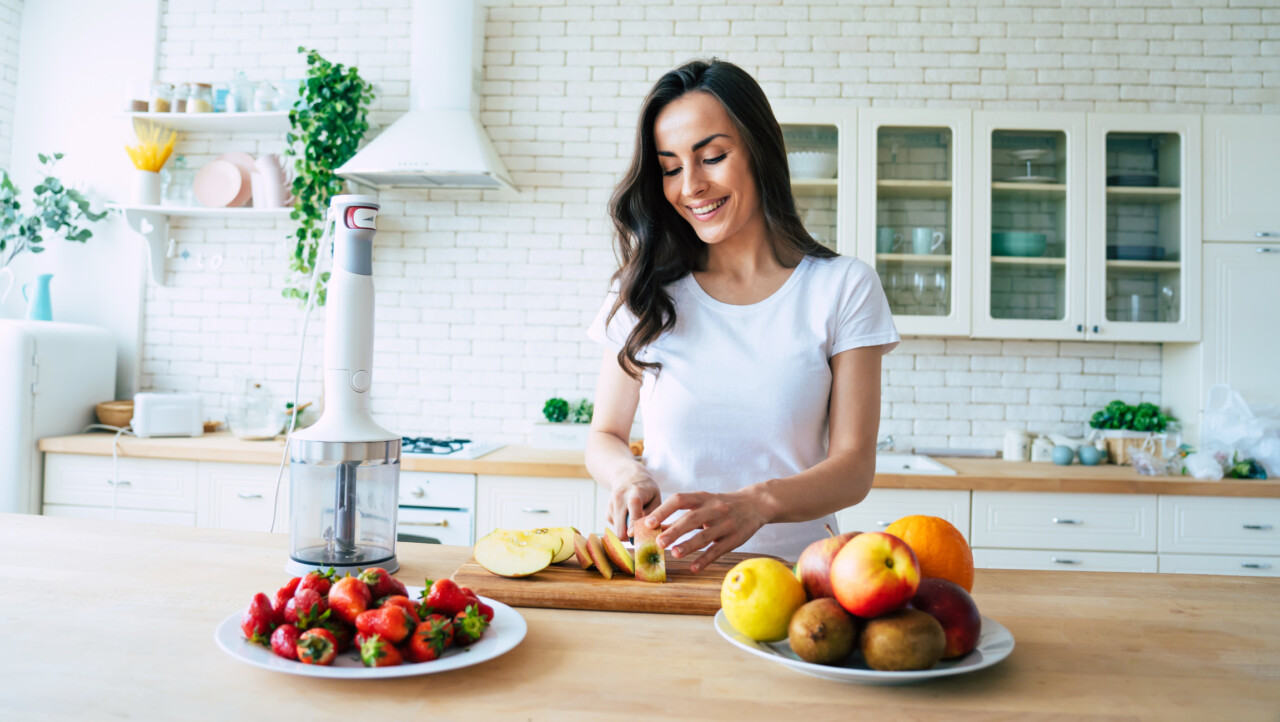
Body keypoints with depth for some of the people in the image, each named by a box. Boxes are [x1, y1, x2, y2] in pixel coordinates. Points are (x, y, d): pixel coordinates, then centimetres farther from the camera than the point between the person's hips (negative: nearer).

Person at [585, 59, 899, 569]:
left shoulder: (844, 288, 1)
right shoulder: (645, 291, 6)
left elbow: (854, 466, -4)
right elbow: (604, 436, 11)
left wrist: (757, 503, -23)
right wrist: (628, 474, -12)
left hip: (790, 561, -1)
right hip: (661, 570, 2)